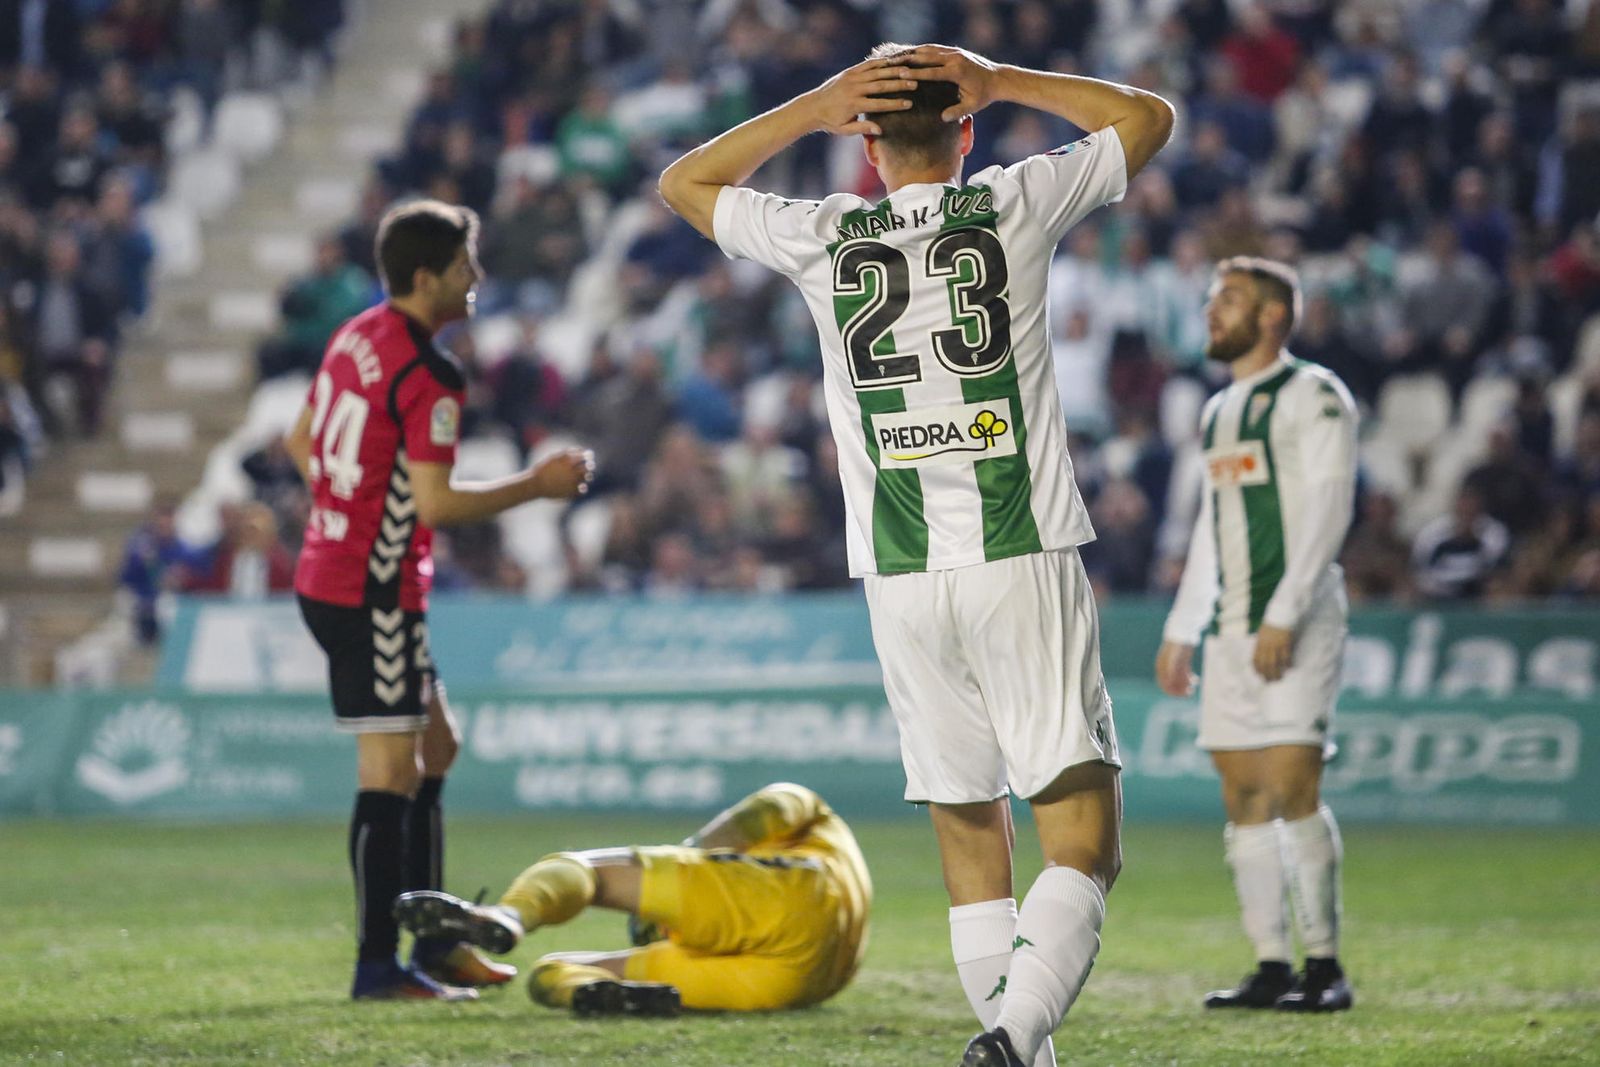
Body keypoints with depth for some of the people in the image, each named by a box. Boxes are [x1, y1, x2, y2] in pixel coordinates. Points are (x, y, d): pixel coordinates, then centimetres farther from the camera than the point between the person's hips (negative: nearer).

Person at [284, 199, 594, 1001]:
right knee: (392, 774, -7)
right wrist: (539, 484, -12)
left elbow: (301, 440, 19)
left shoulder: (356, 337, 9)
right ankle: (379, 967, -4)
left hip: (330, 569, 10)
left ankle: (433, 943, 23)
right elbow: (437, 503, -22)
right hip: (372, 595, -10)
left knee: (435, 748, 18)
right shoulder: (427, 376, -19)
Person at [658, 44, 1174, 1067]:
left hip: (901, 581, 2)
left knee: (969, 830, 13)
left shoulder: (822, 240, 5)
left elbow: (685, 183, 24)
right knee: (1084, 842, -6)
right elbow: (1149, 116, 20)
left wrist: (811, 108, 15)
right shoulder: (1015, 206, 2)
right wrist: (1001, 82, 17)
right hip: (1025, 567, -2)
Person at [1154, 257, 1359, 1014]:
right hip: (1232, 627, 8)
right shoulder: (1219, 412, 20)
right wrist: (1180, 631, 21)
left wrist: (1283, 616, -20)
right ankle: (1271, 968, 6)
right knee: (1244, 800, 4)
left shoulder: (1312, 396, -5)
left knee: (1292, 788, -13)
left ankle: (1324, 964, -8)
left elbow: (1329, 507, -13)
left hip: (1299, 623, -8)